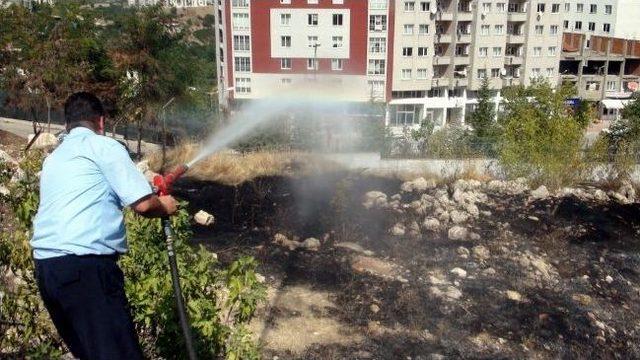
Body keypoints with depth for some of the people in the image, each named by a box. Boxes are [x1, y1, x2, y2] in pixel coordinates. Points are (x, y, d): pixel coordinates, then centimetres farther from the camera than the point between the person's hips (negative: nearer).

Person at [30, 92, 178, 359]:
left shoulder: (53, 158, 24)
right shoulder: (103, 146, 0)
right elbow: (143, 204, -9)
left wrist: (147, 183, 38)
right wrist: (164, 207, 14)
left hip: (45, 266, 9)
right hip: (85, 265, -9)